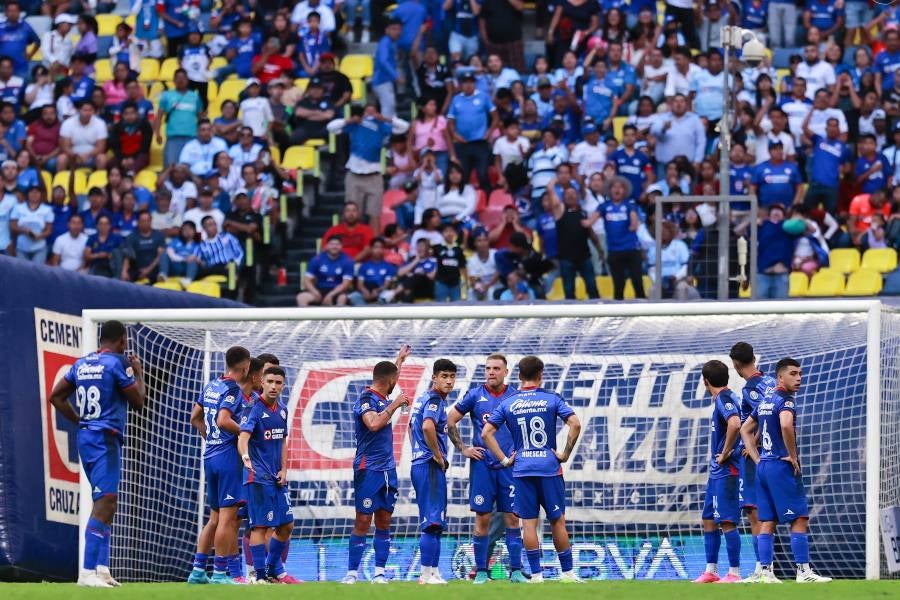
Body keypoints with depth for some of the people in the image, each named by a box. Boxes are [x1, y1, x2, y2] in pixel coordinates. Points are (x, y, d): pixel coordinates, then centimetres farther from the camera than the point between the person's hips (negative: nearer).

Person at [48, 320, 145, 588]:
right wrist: (139, 374, 11)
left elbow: (56, 397, 17)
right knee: (104, 503, -13)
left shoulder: (82, 363, 13)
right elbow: (138, 402, -3)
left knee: (105, 505, 16)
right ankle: (88, 571, -20)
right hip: (106, 439, -9)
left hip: (85, 437, 9)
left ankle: (102, 569, 15)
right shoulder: (118, 363, -9)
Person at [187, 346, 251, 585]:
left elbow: (195, 418, 21)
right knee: (227, 517, -5)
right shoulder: (233, 390, -12)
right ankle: (219, 573, -6)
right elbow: (223, 421, -24)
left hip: (210, 455, 9)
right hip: (228, 455, -9)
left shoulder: (211, 386, 13)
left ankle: (198, 570, 14)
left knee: (215, 518, 15)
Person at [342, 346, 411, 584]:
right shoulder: (366, 399, -12)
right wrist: (394, 406, -21)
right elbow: (374, 424, -31)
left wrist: (400, 358, 49)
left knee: (384, 521, 6)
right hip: (368, 469, -8)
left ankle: (379, 572, 8)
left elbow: (391, 377, 36)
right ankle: (352, 572, -5)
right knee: (363, 522, -8)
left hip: (387, 469, 8)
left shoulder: (383, 398, 12)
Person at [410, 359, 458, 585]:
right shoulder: (434, 400, -12)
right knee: (432, 522, -10)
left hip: (419, 463, 10)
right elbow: (428, 426, -30)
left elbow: (412, 428, 31)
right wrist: (438, 454, -18)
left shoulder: (422, 399, 18)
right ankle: (427, 574, -11)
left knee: (434, 523, 14)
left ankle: (433, 572, 17)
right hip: (430, 465, -10)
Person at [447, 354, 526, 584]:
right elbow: (451, 421, 8)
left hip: (509, 465, 1)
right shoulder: (475, 396, 3)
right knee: (482, 518, -1)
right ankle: (481, 571, 4)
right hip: (482, 465, -1)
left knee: (512, 518, -1)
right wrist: (463, 449, 2)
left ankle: (516, 571, 3)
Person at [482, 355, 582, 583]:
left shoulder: (508, 403, 4)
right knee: (557, 521, 6)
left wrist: (504, 459, 4)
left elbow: (486, 433, 0)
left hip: (522, 468, 1)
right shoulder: (552, 399, -1)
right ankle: (567, 572, 9)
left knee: (529, 522, 3)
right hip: (549, 467, -1)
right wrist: (566, 454, -3)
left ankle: (536, 574, 0)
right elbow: (575, 424, -11)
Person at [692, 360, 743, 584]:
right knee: (708, 520, 14)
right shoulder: (724, 398, 15)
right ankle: (711, 571, 19)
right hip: (717, 471, 10)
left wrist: (725, 453, -21)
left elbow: (735, 424, -33)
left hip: (726, 471, -10)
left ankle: (734, 573, -7)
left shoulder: (724, 398, -14)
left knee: (727, 521, -9)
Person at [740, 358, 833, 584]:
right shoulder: (786, 400, -11)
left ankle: (766, 572, 5)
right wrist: (793, 455, -18)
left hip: (763, 466, 9)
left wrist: (757, 459, 17)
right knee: (799, 519, -5)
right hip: (782, 467, -9)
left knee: (767, 522, 7)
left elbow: (745, 429, 24)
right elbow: (786, 425, -31)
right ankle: (803, 571, -7)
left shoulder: (765, 402, 16)